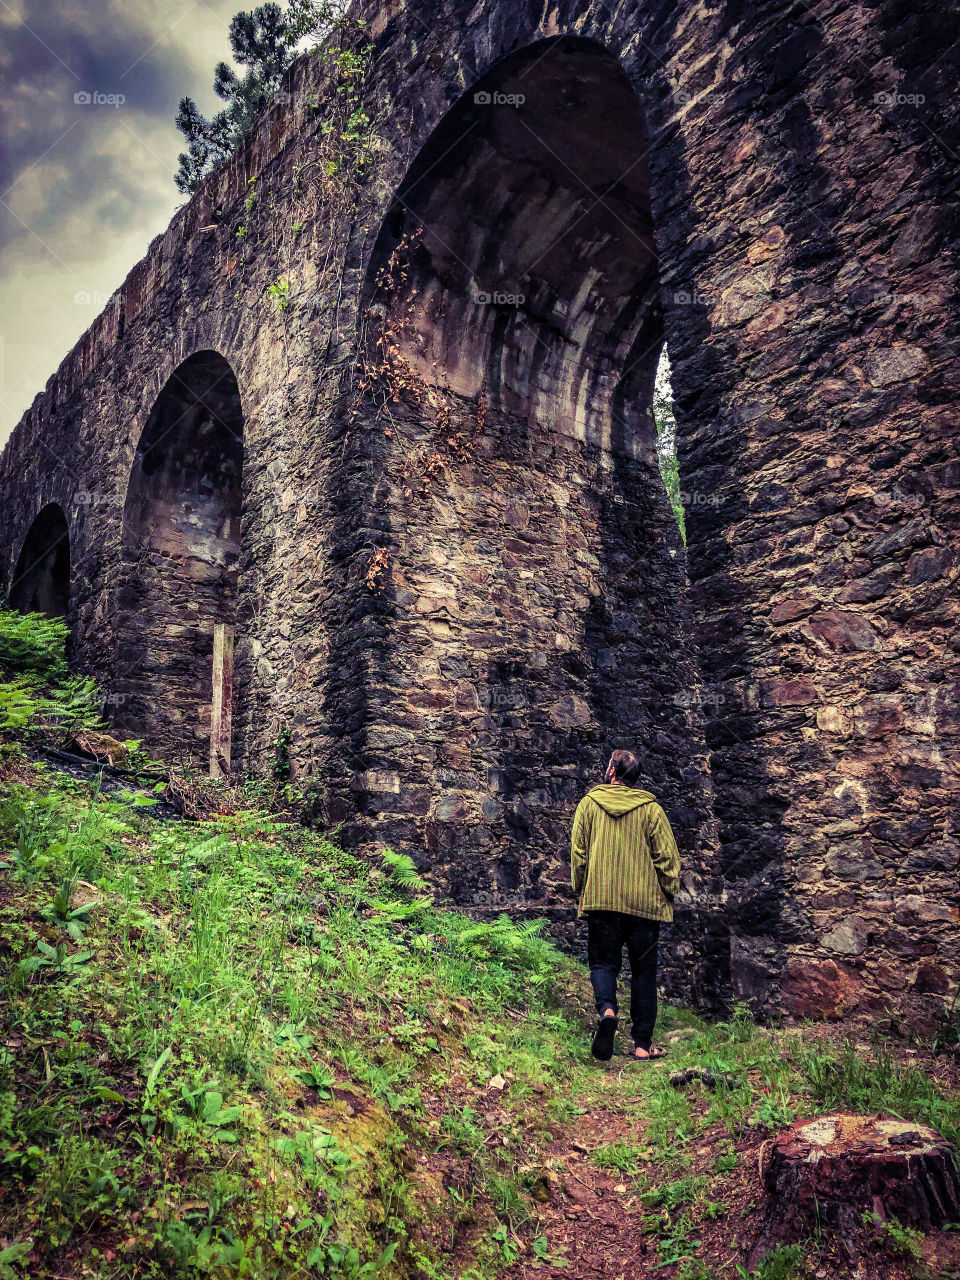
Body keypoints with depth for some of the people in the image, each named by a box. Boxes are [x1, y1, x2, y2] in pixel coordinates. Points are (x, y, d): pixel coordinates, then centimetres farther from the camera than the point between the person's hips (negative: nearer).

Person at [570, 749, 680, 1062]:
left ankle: (606, 1009, -17)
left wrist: (581, 891, 15)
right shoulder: (650, 807, 0)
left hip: (600, 898, 0)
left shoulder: (589, 803, 2)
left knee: (603, 961, 10)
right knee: (644, 970, 11)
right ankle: (643, 1043, 12)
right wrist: (669, 894, 11)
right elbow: (667, 855, -1)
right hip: (644, 901, 0)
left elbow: (577, 851, 4)